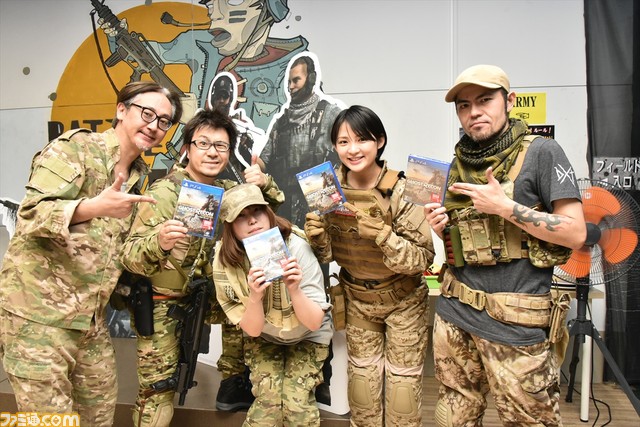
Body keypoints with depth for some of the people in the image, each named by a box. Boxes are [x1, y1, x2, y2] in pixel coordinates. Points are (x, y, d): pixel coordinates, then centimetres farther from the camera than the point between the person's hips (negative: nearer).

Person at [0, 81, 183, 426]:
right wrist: (95, 207, -36)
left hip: (91, 319, 7)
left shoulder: (137, 175, 13)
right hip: (38, 312, -7)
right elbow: (31, 214, -19)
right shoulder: (76, 147, -8)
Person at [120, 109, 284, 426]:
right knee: (157, 393, -1)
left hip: (203, 292, 6)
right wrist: (159, 242, -50)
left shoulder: (227, 190, -3)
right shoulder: (163, 193, -21)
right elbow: (129, 257, -28)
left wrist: (264, 183, -15)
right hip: (161, 301, -5)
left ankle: (231, 386, 13)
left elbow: (276, 205, 7)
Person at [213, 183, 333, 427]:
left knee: (296, 404, -17)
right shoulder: (225, 263, -20)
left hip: (308, 338, -1)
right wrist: (254, 297, -37)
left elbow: (314, 322, -24)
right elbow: (252, 329, -18)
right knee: (268, 402, -16)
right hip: (263, 339, 1)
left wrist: (294, 290, -42)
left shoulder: (296, 246, -27)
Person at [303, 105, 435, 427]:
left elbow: (423, 258, -22)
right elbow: (328, 253, -4)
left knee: (402, 383, 13)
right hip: (357, 298, 3)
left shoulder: (401, 191, -23)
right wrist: (318, 235, -25)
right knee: (362, 379, 19)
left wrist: (384, 235, -36)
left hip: (403, 300, -3)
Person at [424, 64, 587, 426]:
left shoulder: (542, 153, -6)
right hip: (453, 313, 6)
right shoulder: (459, 165, 11)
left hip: (514, 322, -5)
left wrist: (503, 206, -17)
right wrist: (441, 227, -2)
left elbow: (576, 234, -12)